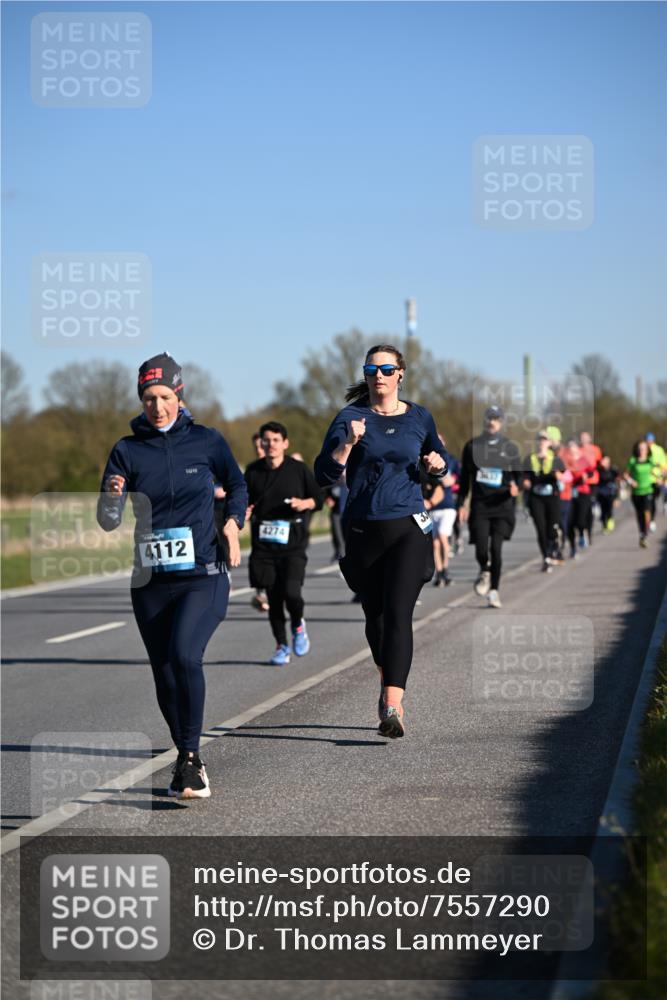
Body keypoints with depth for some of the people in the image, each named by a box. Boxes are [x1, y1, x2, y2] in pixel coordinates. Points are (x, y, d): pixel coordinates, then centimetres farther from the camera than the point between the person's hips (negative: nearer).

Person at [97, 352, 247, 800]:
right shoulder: (127, 450, 1)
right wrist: (112, 494, -22)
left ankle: (191, 756, -15)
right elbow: (108, 521, -1)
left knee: (184, 654, -26)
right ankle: (187, 762, 29)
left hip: (204, 576, -3)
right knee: (164, 676, 8)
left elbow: (237, 486, 17)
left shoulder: (207, 441, 0)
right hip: (152, 581, 3)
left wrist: (233, 521, -1)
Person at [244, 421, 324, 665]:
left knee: (291, 591, -17)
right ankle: (281, 646, 17)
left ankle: (298, 624, 16)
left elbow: (318, 499, 9)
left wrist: (304, 503, -11)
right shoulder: (253, 471, 5)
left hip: (293, 543, -2)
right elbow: (246, 501, 15)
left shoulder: (298, 469, 1)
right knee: (273, 596, 3)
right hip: (263, 543, 2)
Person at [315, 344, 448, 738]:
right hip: (363, 529, 1)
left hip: (408, 528, -1)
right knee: (375, 615, 13)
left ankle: (392, 706, -25)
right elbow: (324, 475, -9)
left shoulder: (419, 418, 7)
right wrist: (347, 444, -24)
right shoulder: (351, 418, 0)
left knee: (398, 613, -15)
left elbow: (442, 460, 23)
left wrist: (437, 462, 0)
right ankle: (390, 683, 39)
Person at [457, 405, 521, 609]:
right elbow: (465, 477, 13)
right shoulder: (473, 446, 9)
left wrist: (515, 487, -13)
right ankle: (484, 572, 24)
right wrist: (461, 504, 8)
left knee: (496, 549, -7)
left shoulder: (510, 447, 8)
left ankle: (493, 590, 4)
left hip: (502, 505, 0)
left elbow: (518, 475, 10)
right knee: (481, 549, -10)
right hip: (479, 505, 0)